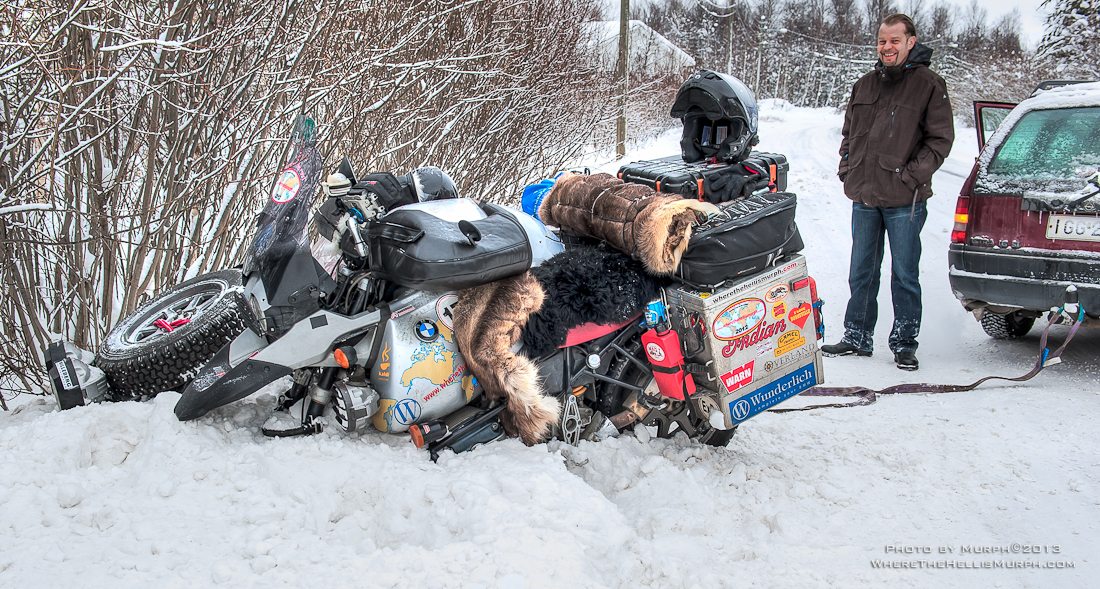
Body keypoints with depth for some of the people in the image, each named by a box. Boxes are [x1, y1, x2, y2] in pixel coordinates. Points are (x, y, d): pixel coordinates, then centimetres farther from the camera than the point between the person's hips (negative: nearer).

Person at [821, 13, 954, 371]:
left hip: (904, 201, -5)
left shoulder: (928, 85, -3)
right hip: (864, 197, 5)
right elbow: (849, 132, 23)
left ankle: (904, 343, 12)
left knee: (904, 275, 2)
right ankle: (857, 338, 22)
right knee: (861, 273, 12)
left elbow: (940, 139, -4)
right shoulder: (865, 85, 13)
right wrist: (847, 168, 9)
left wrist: (913, 175, -13)